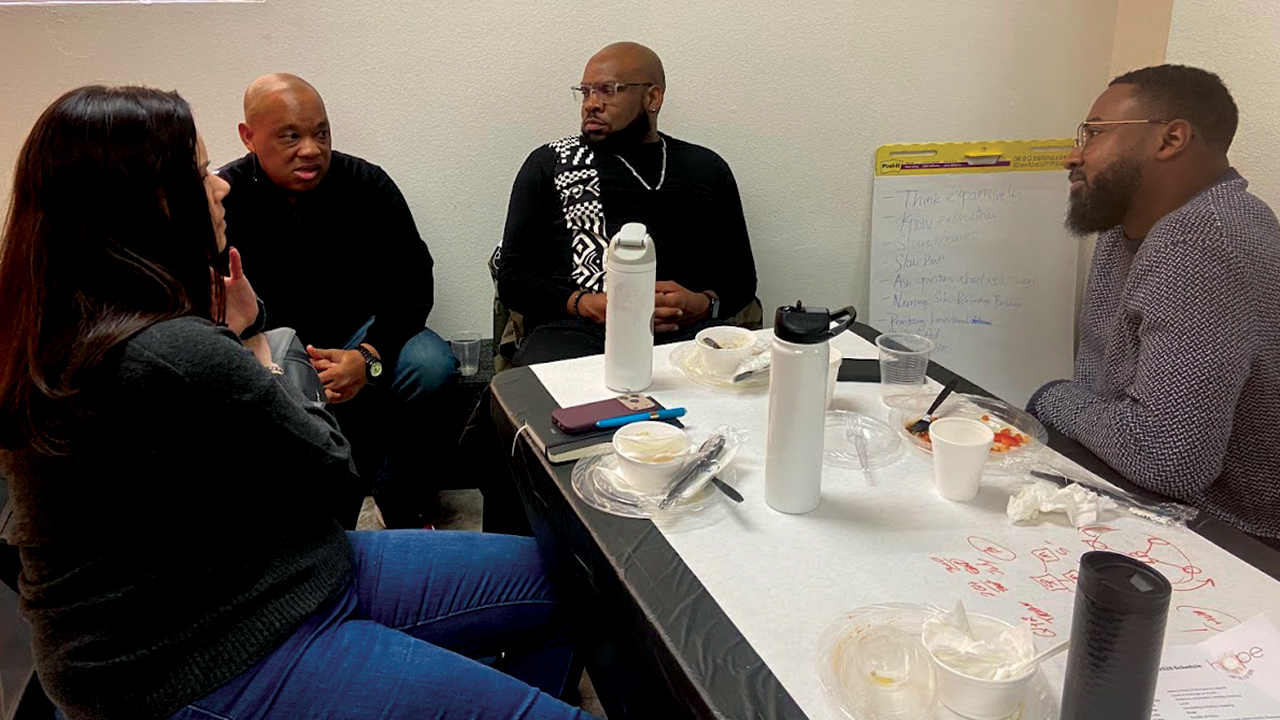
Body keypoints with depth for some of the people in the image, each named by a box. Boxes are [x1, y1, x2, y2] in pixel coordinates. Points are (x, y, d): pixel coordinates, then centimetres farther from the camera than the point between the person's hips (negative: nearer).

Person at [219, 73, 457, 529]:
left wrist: (369, 355, -25)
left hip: (357, 334, 1)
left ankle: (402, 509, -5)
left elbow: (411, 280, -6)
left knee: (431, 367, -28)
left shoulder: (367, 184, -5)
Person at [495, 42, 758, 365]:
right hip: (575, 327, 0)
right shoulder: (549, 165, 16)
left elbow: (741, 277, 21)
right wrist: (589, 305, -9)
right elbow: (512, 277, 9)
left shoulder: (707, 169, 21)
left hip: (685, 329, 1)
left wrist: (704, 303, -4)